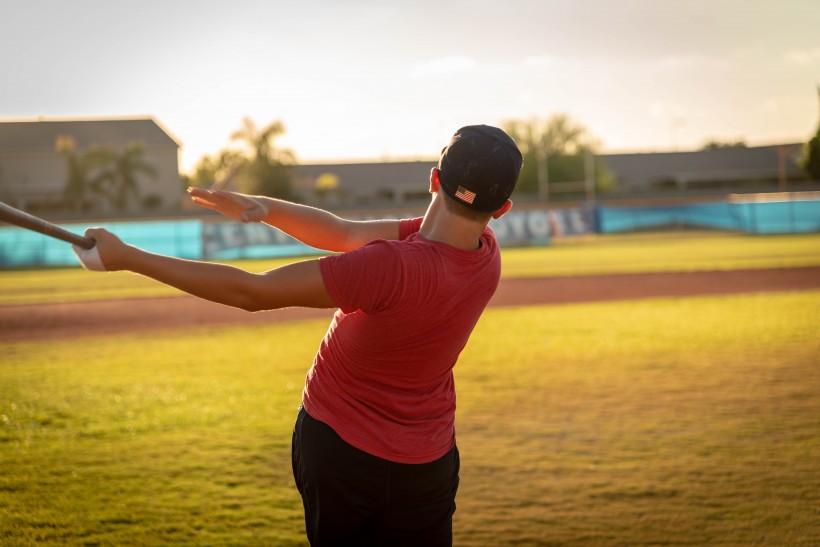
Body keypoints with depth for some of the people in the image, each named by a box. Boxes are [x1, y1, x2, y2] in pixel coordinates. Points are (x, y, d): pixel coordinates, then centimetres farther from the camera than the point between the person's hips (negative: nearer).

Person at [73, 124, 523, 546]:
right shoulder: (485, 254, -10)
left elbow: (251, 292, -26)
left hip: (333, 446, -4)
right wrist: (265, 207, -15)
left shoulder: (392, 265, -30)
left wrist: (126, 257, -21)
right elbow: (344, 233, -3)